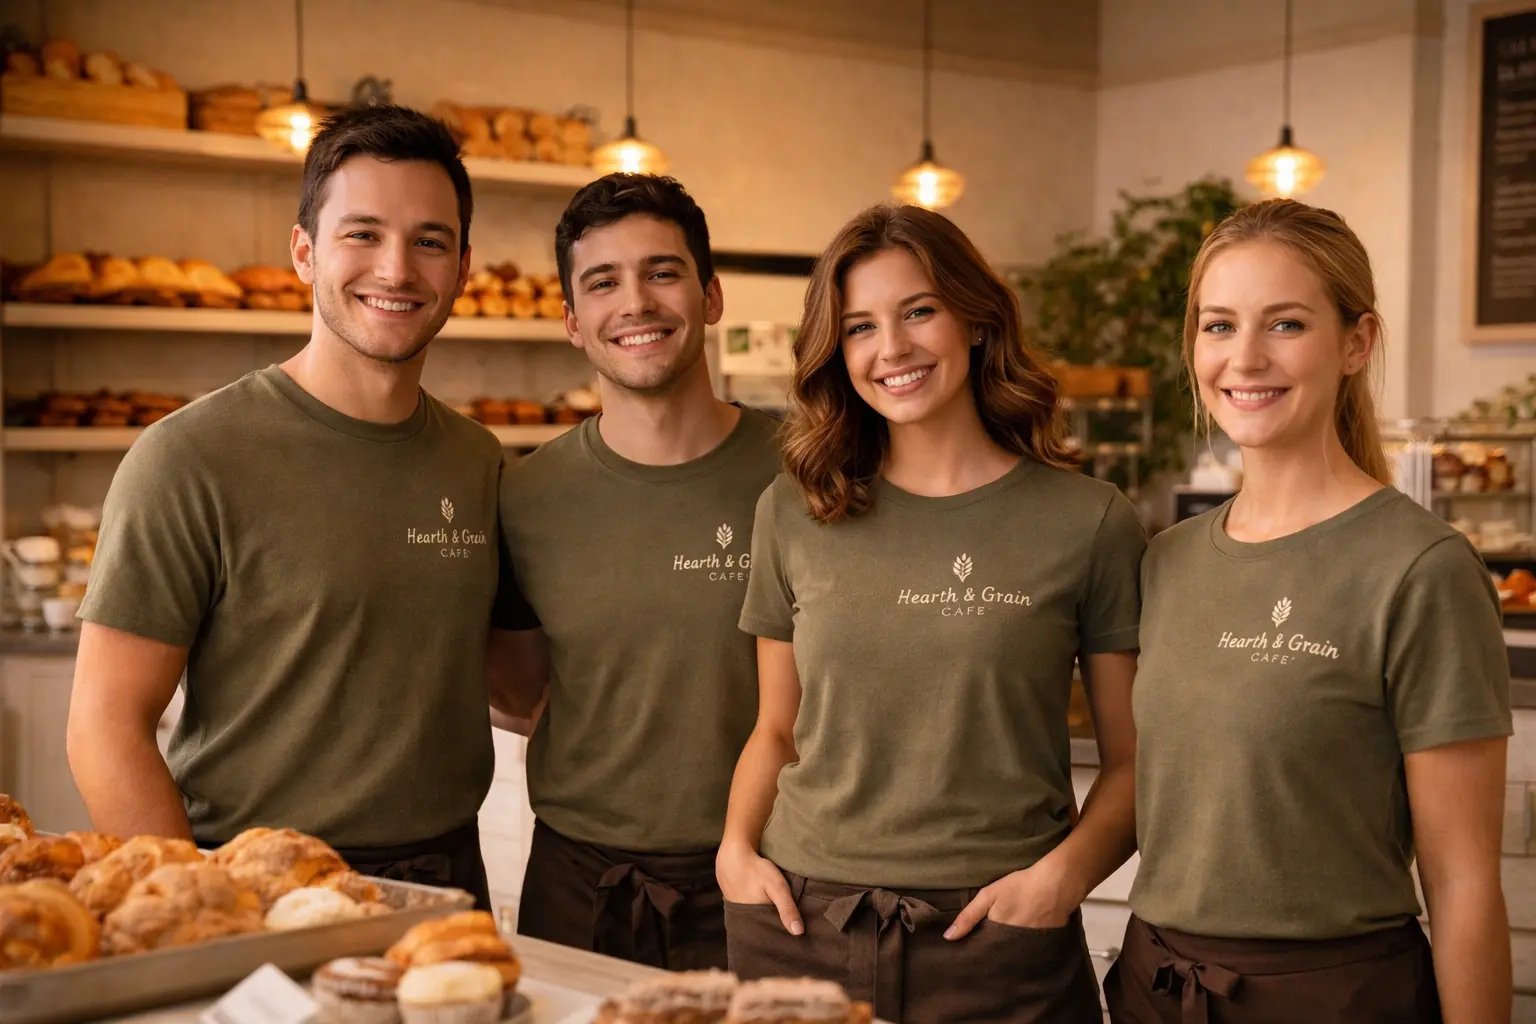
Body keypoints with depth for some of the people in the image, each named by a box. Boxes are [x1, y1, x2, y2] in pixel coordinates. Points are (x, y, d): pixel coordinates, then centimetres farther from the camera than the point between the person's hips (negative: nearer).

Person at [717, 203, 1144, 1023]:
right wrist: (736, 847, -2)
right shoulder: (794, 515, 5)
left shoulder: (1089, 523, -3)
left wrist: (1065, 872, -15)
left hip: (992, 929, -2)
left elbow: (1135, 758, 0)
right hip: (801, 920, 2)